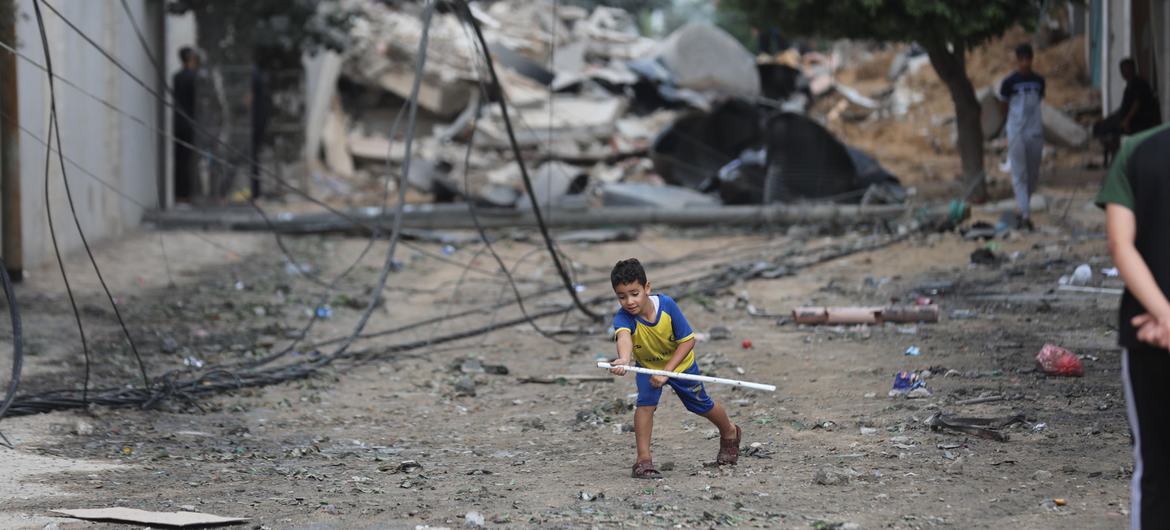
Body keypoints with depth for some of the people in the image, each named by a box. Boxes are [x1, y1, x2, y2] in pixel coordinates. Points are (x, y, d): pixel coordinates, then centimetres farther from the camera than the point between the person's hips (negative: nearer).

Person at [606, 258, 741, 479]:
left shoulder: (667, 305, -34)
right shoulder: (622, 317, -34)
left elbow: (688, 340, -26)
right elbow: (624, 337, -57)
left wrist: (666, 371, -34)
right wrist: (624, 359, -80)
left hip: (680, 362, 0)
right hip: (648, 365, 0)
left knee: (701, 405, 16)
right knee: (645, 401, -25)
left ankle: (730, 432, 46)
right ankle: (643, 460, -17)